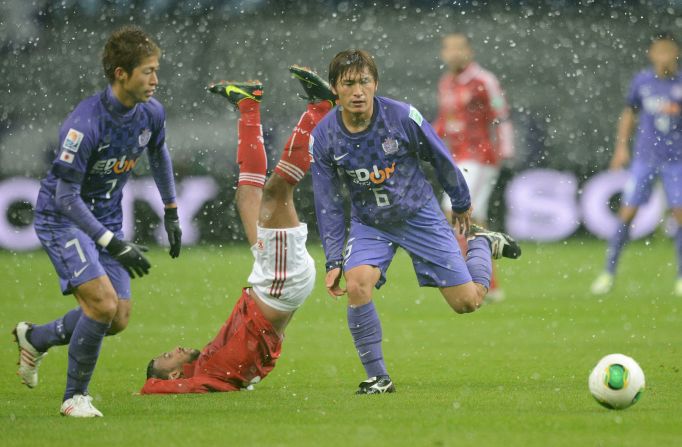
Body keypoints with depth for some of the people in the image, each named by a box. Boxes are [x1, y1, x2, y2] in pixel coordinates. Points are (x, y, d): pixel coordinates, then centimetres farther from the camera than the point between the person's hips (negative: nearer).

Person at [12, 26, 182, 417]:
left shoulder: (151, 113, -8)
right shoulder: (86, 124, -29)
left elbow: (159, 154, 17)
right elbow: (66, 196, -26)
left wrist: (172, 213, 17)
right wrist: (113, 245, -30)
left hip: (107, 219, 7)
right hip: (62, 219, -7)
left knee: (118, 319, 2)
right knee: (103, 301, -23)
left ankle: (35, 339, 27)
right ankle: (76, 397, -5)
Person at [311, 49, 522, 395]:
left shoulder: (403, 117, -22)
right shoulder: (324, 137, -16)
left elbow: (441, 159, -3)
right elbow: (328, 206, -5)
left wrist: (462, 204, 10)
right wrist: (333, 261, -8)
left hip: (418, 214, -1)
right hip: (368, 223, 1)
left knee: (468, 302, 0)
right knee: (356, 285, -28)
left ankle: (483, 244, 33)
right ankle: (378, 378, -13)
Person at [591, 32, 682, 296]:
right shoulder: (642, 81, 2)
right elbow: (629, 114, 14)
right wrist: (621, 147, 9)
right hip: (644, 158, 1)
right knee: (627, 213, -2)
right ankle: (609, 272, 6)